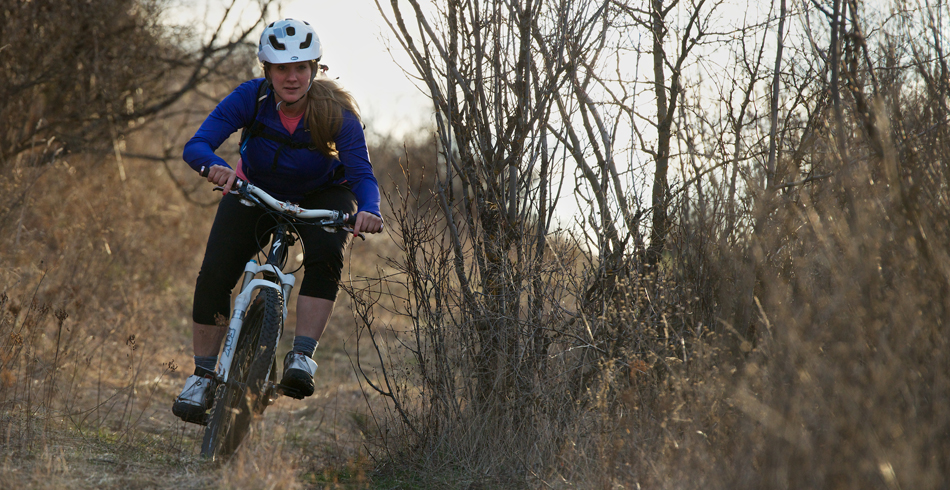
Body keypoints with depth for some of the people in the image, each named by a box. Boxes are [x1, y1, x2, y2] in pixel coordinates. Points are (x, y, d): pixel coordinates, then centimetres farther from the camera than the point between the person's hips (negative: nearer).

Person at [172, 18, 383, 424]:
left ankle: (302, 356, -25)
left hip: (322, 196, -1)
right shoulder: (250, 98, -26)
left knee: (325, 255, -32)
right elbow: (195, 146, -33)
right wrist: (215, 167, -57)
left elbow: (362, 173, -34)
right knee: (214, 275, -16)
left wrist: (368, 210, -56)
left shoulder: (336, 112, -28)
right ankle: (202, 376, -1)